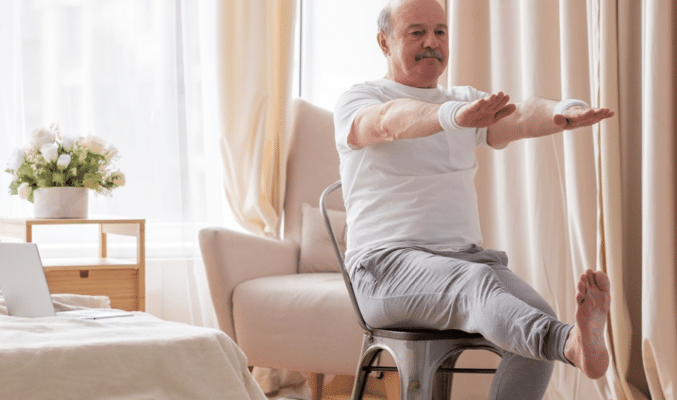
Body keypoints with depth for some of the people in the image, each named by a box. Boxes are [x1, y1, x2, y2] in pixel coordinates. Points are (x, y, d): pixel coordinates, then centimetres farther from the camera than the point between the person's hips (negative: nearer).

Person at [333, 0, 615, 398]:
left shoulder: (469, 102, 18)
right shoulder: (356, 102, 3)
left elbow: (520, 117, -6)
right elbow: (391, 121, -24)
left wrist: (565, 112, -31)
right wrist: (455, 117, -45)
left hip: (466, 258, 6)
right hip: (389, 265, -5)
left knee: (538, 318, -25)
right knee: (477, 281, -37)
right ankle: (572, 344, -65)